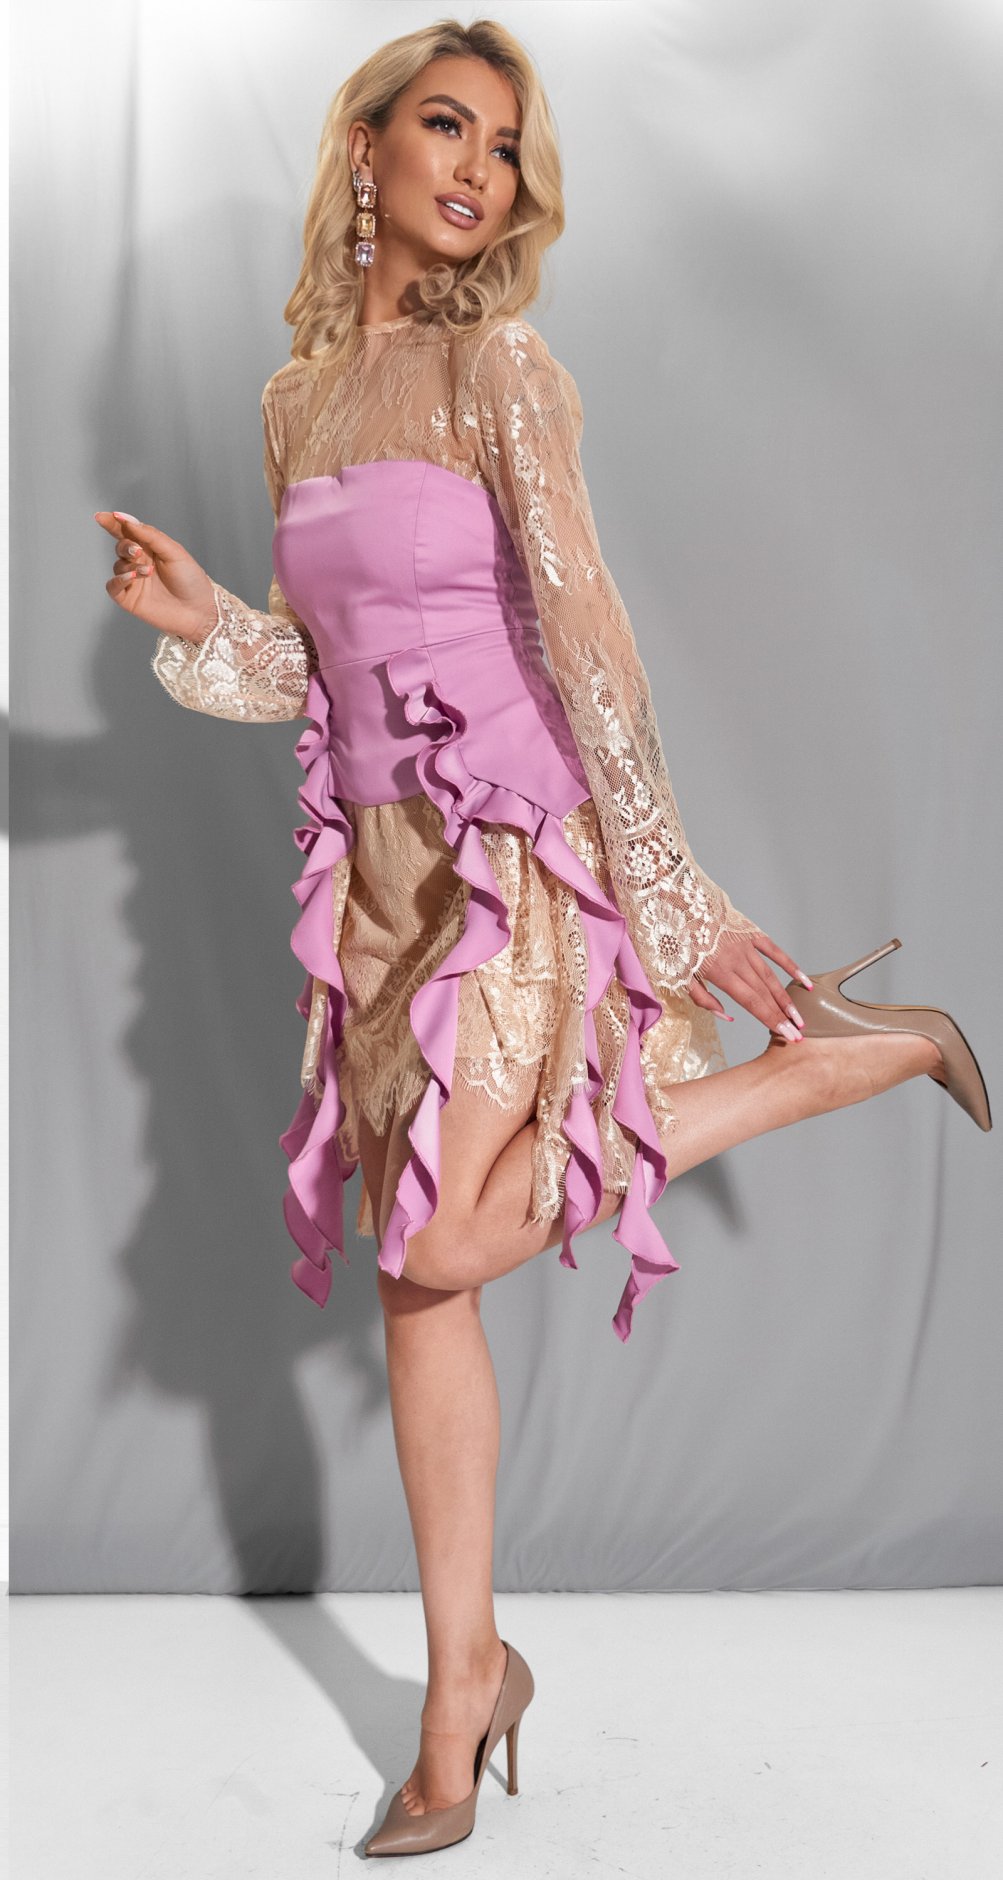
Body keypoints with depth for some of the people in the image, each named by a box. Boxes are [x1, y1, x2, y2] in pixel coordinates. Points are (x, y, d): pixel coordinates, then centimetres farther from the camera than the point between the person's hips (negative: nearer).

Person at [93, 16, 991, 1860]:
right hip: (384, 860, 6)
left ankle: (854, 1045, 1)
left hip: (526, 847, -6)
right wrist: (199, 619, -1)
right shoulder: (294, 397, 12)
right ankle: (462, 1684, 22)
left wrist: (675, 891, -16)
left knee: (440, 1247, -15)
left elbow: (582, 630, -13)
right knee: (416, 1283, 6)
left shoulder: (502, 366, -6)